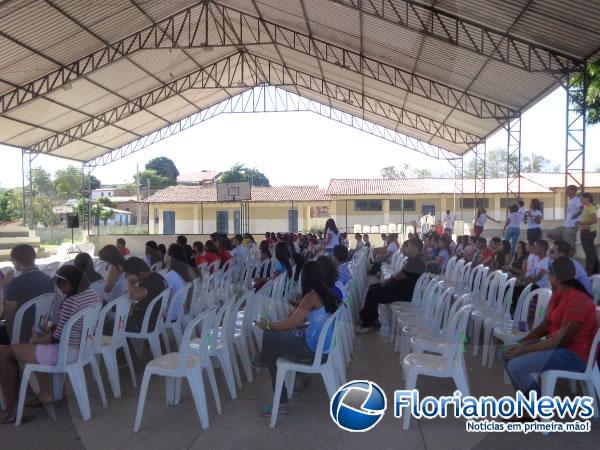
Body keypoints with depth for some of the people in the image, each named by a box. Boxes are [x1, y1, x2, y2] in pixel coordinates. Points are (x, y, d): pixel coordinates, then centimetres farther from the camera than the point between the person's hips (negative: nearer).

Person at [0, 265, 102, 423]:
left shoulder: (70, 302, -25)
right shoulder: (94, 295, 2)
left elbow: (57, 338, -18)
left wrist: (35, 340, 0)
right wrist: (51, 328, 9)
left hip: (68, 353, -9)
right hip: (85, 347, 9)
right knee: (39, 341, 32)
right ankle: (44, 392, 32)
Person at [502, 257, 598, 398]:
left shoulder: (576, 301, -25)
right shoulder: (557, 294, 7)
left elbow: (560, 340, -25)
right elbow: (544, 326, 10)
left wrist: (524, 350, -20)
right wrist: (521, 343, -3)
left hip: (574, 355, -10)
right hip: (557, 345, 10)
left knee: (515, 366, -23)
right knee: (507, 354, 5)